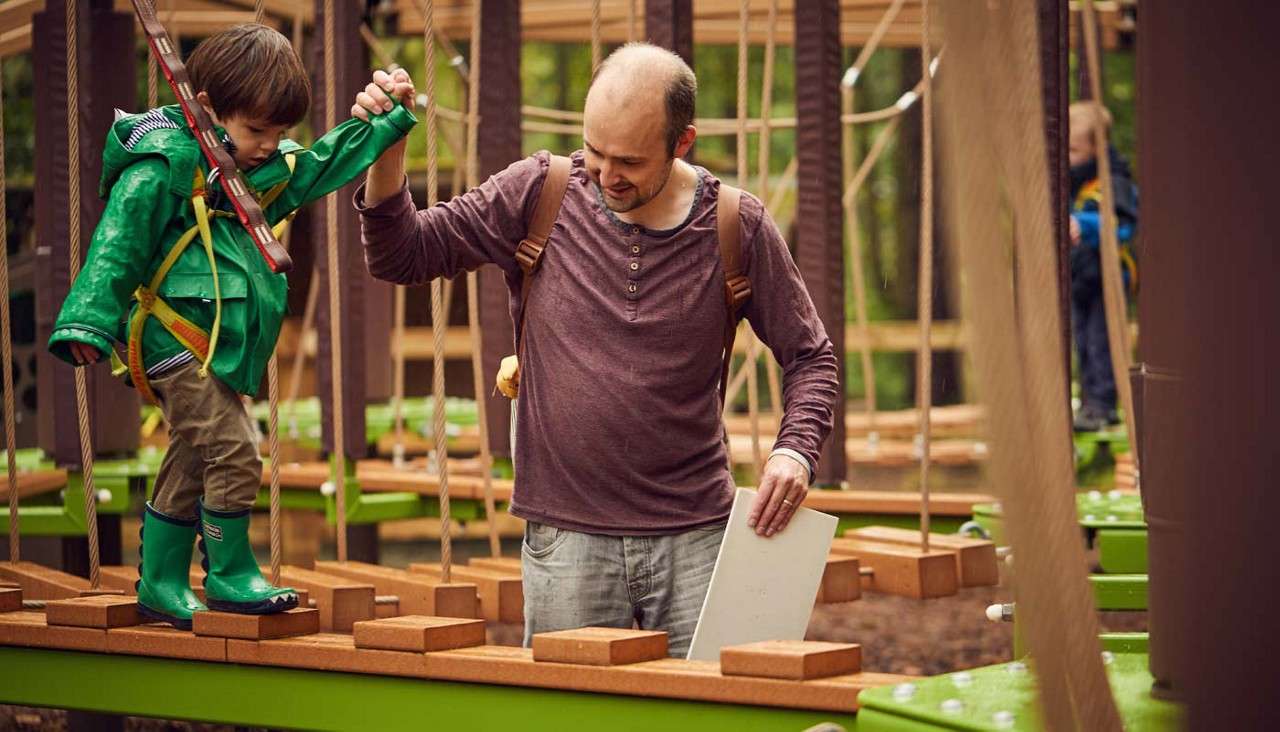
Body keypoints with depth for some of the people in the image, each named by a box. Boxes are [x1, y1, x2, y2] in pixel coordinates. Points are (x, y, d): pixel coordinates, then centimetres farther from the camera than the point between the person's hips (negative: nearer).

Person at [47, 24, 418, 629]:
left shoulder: (271, 168, 11)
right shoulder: (164, 165, -14)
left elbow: (323, 164, 25)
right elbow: (119, 243, -17)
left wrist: (388, 119, 18)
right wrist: (90, 322, -22)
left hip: (220, 348, 9)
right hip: (178, 337, -9)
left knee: (190, 467, 14)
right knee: (233, 454, -13)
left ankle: (161, 586, 23)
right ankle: (229, 575, -1)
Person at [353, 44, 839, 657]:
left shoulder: (738, 228, -1)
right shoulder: (540, 194, -1)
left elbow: (810, 358, 8)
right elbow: (400, 256, 3)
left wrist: (795, 449, -11)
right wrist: (387, 153, -14)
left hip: (697, 539, 0)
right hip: (567, 540, 0)